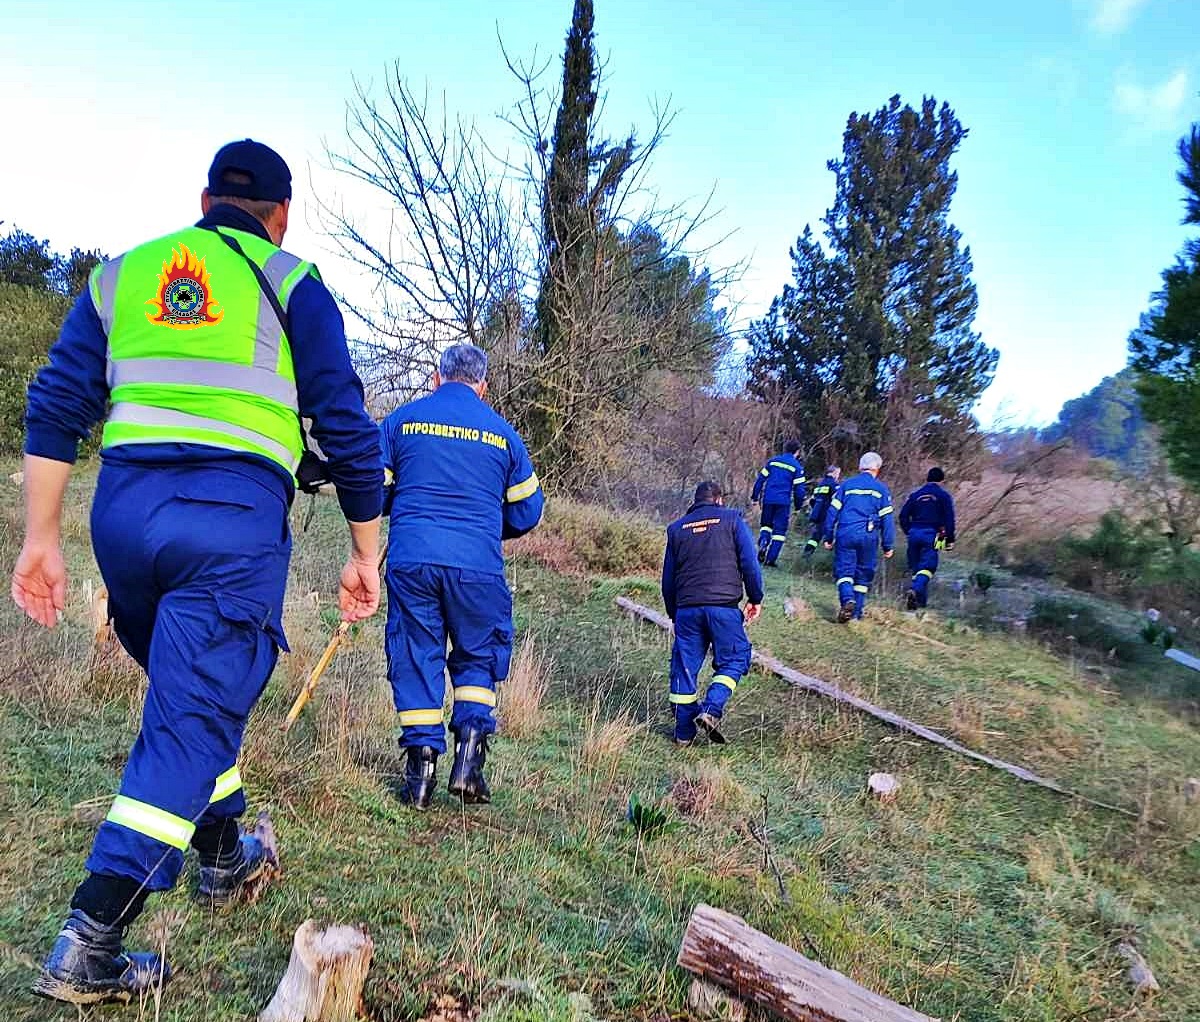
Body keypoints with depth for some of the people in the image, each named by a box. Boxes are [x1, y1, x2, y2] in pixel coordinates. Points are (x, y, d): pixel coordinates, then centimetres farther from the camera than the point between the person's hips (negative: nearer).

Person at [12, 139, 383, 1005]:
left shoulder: (123, 272, 17)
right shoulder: (291, 284, 6)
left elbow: (57, 407, 9)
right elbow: (347, 428, 0)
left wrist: (43, 537, 10)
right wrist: (366, 553, 6)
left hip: (123, 512, 5)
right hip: (234, 519, -5)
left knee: (193, 693, 23)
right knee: (194, 717, 0)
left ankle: (225, 859, 38)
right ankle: (89, 946, -2)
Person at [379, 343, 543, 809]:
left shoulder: (402, 420, 8)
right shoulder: (502, 431, 9)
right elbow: (527, 511, 13)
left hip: (410, 558, 0)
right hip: (478, 565, 0)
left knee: (415, 657, 10)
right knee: (478, 655, 16)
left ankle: (421, 765, 8)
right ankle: (469, 755, 3)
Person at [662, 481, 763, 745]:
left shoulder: (677, 528, 17)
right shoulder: (732, 520, 7)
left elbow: (668, 578, 17)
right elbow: (749, 563, -2)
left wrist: (673, 613, 25)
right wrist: (755, 599, 7)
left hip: (686, 607, 3)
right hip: (724, 605, -3)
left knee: (684, 667, 9)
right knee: (734, 659, 10)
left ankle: (684, 732, 12)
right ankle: (711, 710, -9)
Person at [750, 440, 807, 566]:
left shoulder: (773, 461, 7)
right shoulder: (797, 467, -1)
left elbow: (760, 479, 6)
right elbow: (799, 489, -2)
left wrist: (755, 497, 13)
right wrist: (798, 505, 9)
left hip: (768, 499, 3)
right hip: (784, 502, -2)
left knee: (766, 523, 22)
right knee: (779, 530, 6)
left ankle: (763, 542, -8)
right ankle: (770, 559, 1)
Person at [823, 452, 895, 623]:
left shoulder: (847, 484, 7)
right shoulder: (881, 489, 6)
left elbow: (832, 511, 5)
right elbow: (887, 519, 5)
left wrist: (828, 537, 11)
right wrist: (888, 546, 9)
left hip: (845, 534, 0)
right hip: (868, 537, 0)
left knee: (844, 570, 2)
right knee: (864, 574, 10)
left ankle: (847, 599, -24)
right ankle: (857, 613, 11)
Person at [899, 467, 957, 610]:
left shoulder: (915, 495, 14)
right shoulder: (944, 496, 4)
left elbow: (903, 515, 10)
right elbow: (949, 520, -2)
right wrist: (950, 539, 2)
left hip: (914, 534, 4)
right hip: (931, 535, -4)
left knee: (916, 567, 12)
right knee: (927, 568, -8)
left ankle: (921, 601, 15)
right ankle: (915, 590, -34)